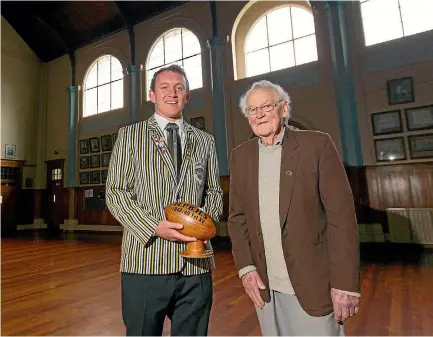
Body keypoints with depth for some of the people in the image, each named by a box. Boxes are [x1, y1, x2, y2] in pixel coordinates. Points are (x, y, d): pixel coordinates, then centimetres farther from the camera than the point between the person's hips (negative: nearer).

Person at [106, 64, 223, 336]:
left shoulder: (206, 141, 12)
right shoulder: (130, 135, 5)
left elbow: (214, 191, 14)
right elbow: (116, 192, -1)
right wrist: (155, 227, -14)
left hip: (196, 264, 3)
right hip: (145, 261, -2)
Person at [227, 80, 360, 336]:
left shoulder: (317, 144, -7)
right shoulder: (241, 156, 4)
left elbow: (342, 214, -10)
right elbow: (237, 216, 5)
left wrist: (346, 283, -12)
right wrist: (245, 267, -3)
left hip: (313, 283, -3)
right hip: (264, 285, 4)